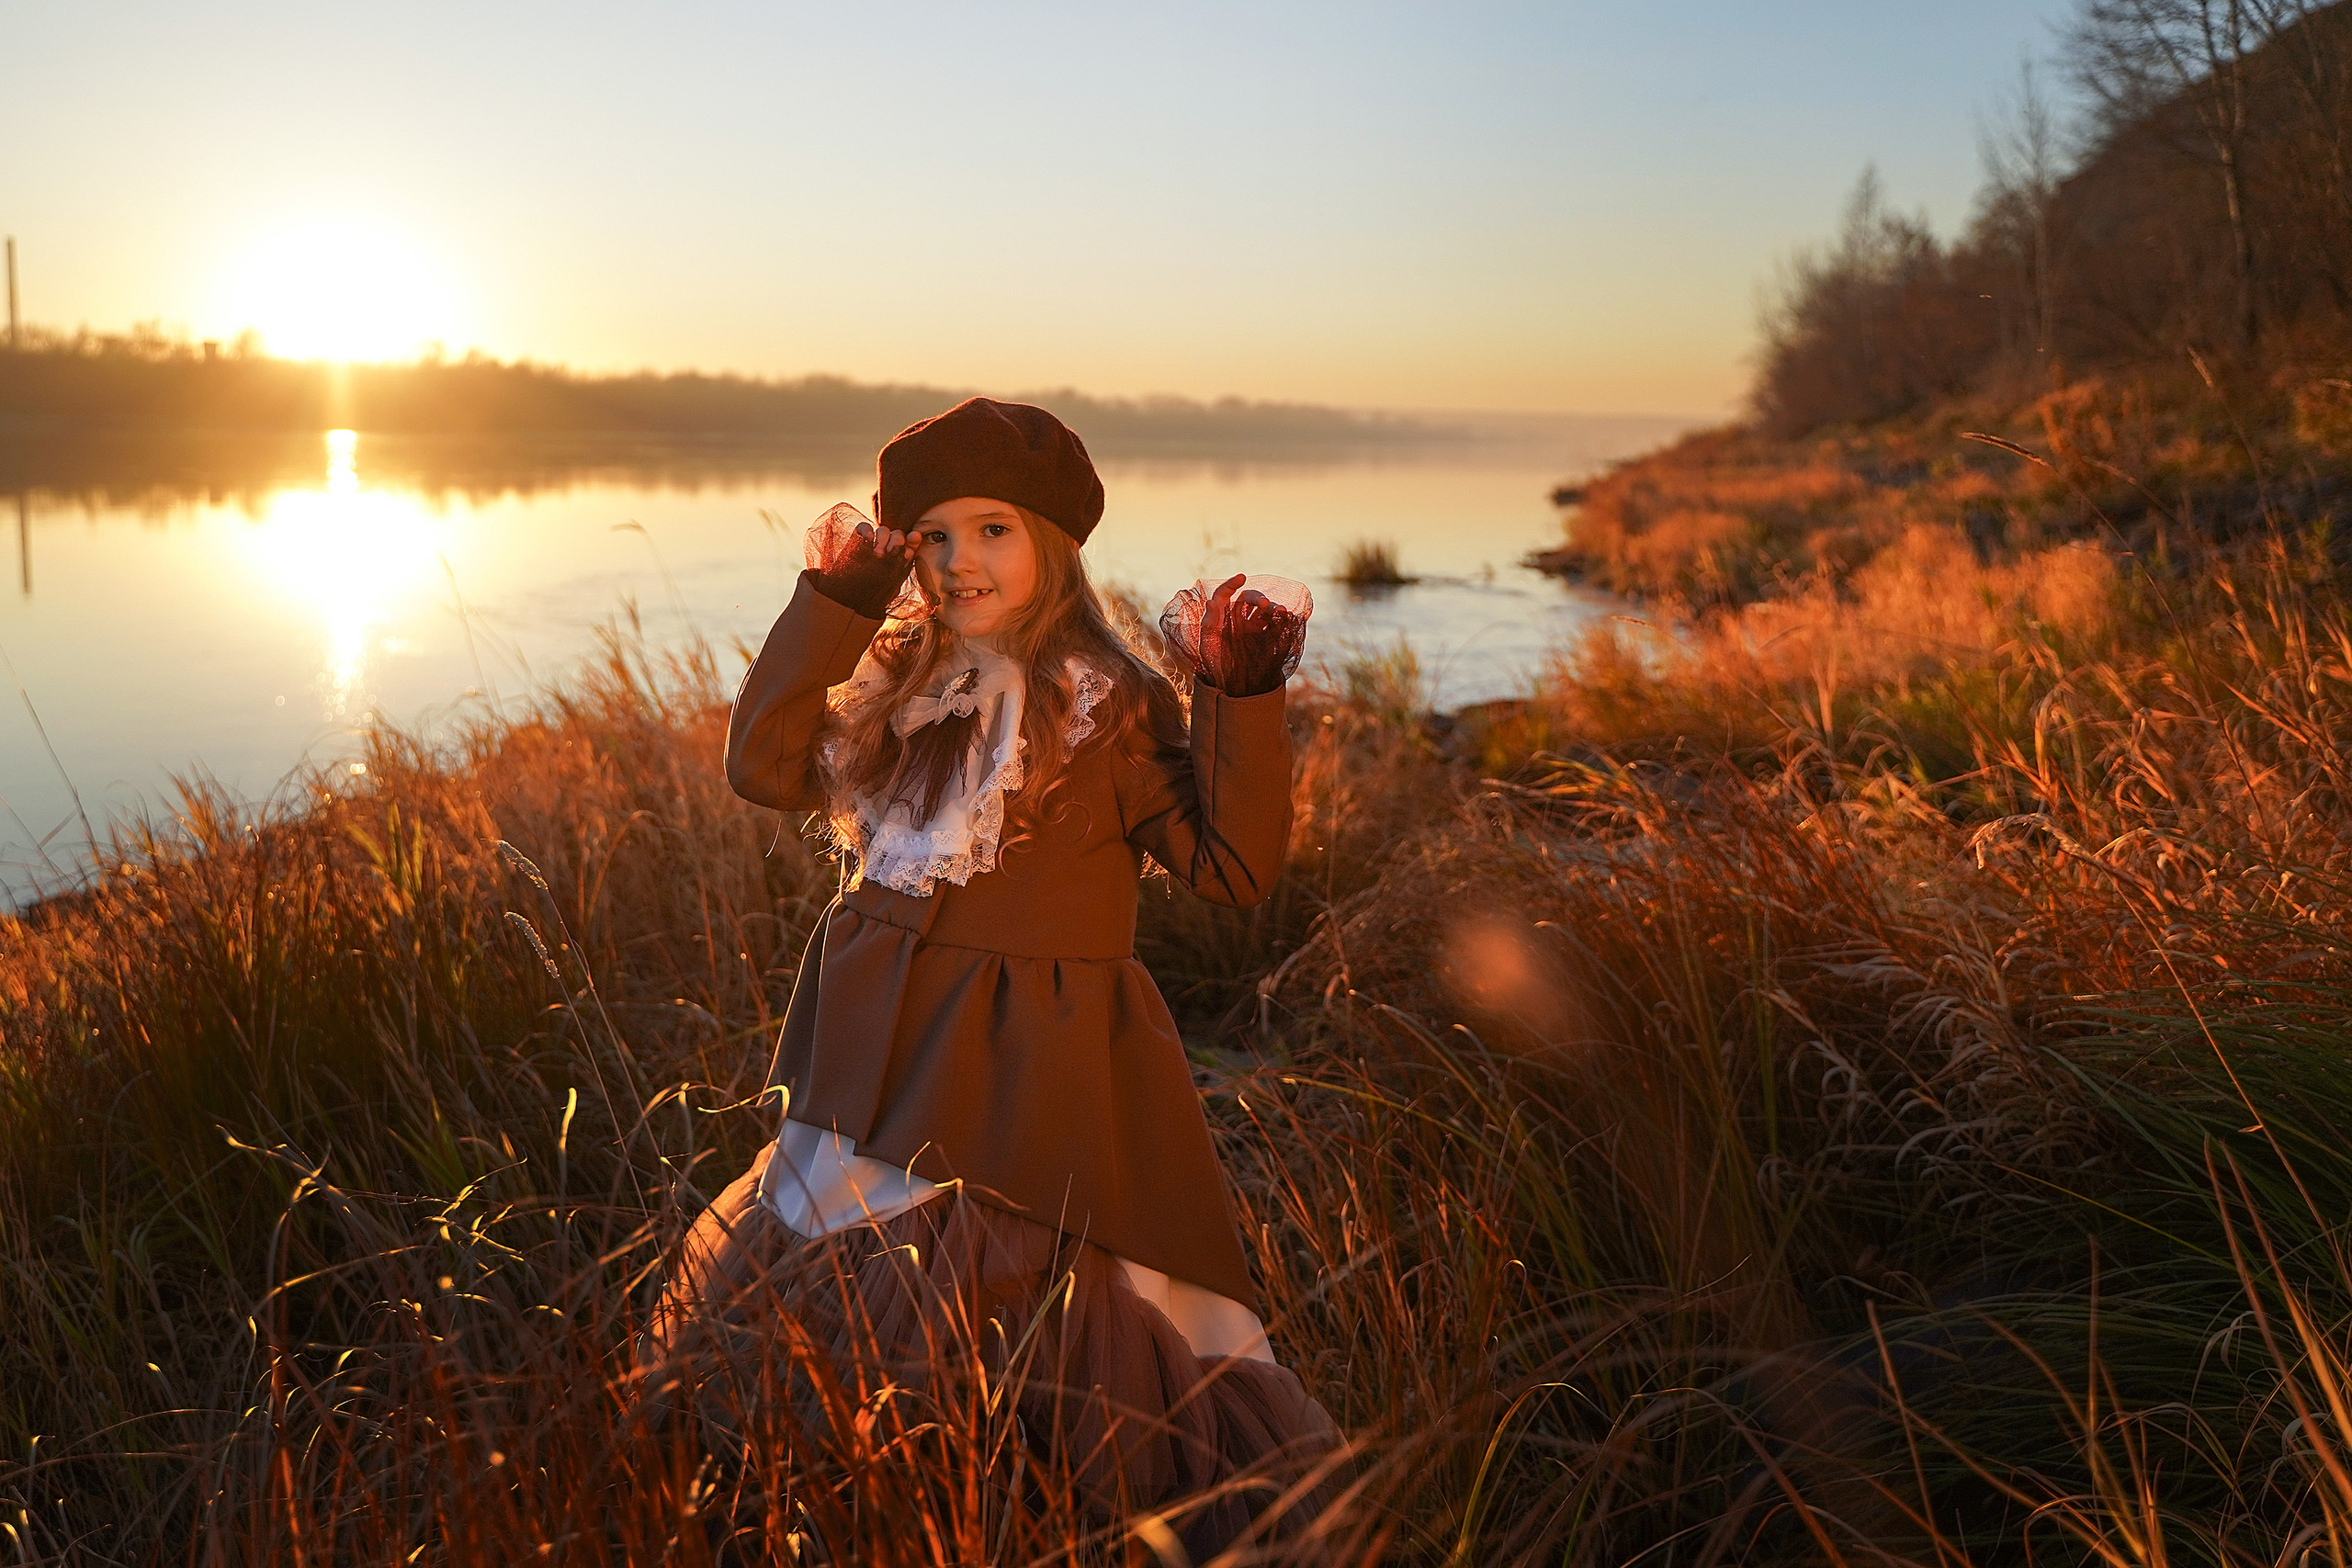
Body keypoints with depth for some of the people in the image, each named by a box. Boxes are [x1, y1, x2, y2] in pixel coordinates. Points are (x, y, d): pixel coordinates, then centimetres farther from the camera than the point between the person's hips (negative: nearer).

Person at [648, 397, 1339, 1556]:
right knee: (781, 1265, 14)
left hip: (1036, 1077, -6)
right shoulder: (899, 689, 10)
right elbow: (764, 769, -1)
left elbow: (1236, 865, -11)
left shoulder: (1112, 707, -6)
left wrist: (1242, 698, -20)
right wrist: (832, 604, -2)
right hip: (884, 1060, 6)